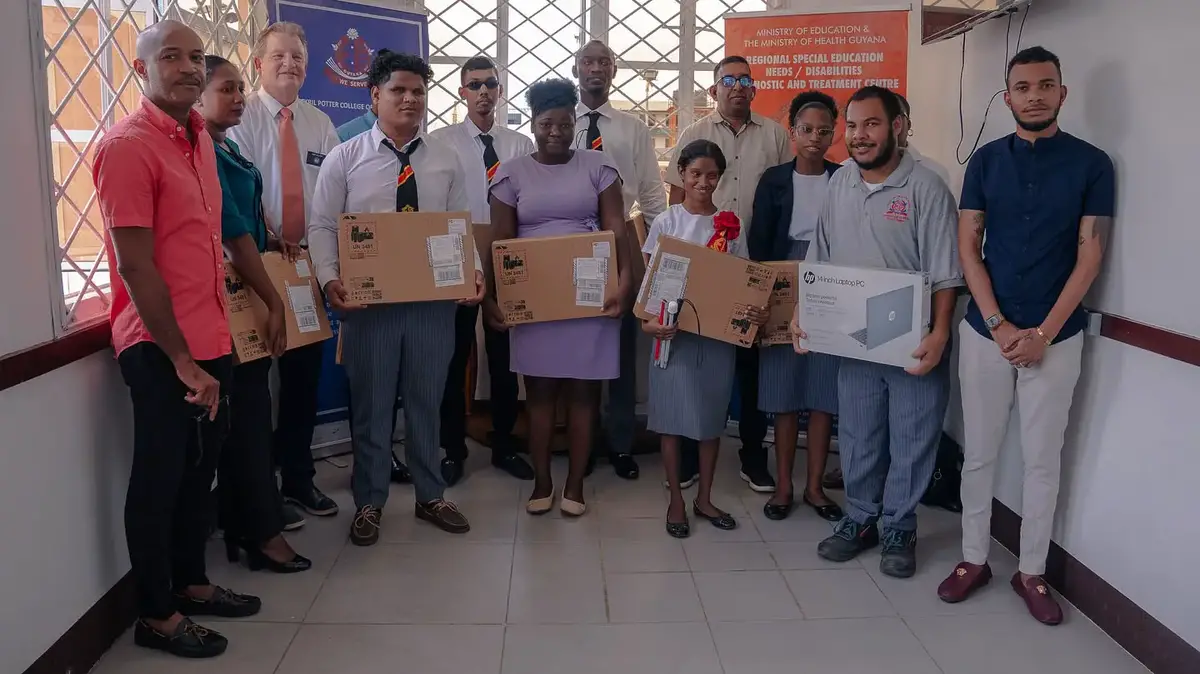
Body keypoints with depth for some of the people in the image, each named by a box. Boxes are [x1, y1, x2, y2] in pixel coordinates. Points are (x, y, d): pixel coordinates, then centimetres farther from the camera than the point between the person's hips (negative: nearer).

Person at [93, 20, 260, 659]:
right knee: (159, 478, 4)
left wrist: (212, 340, 12)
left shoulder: (198, 136, 11)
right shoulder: (127, 145, -14)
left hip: (210, 340, 8)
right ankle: (155, 615, 19)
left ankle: (190, 582, 34)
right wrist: (181, 359, -16)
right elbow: (136, 267, -17)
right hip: (162, 349, -8)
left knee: (200, 468, 17)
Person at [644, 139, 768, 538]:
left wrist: (757, 312, -16)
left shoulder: (730, 226, 4)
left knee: (711, 417, 10)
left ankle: (704, 499, 25)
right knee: (672, 417, 3)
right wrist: (647, 319, -19)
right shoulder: (666, 222, -1)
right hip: (673, 331, -2)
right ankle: (676, 502, 17)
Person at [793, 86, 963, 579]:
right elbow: (821, 263, 10)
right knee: (857, 438, 14)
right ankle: (861, 519, 31)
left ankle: (898, 528, 25)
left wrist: (939, 334, -22)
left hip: (914, 344, -4)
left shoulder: (925, 188, -11)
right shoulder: (839, 183, 5)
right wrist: (803, 313, 0)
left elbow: (945, 274, -13)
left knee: (910, 442, 8)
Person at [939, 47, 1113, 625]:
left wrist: (1043, 332, -12)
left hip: (1056, 337, -1)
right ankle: (973, 559, 23)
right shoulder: (986, 160, 3)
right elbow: (968, 247, 0)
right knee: (979, 454, 8)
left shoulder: (1092, 164, 0)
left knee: (1043, 460, 8)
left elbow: (1089, 256, -3)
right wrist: (1000, 325, -10)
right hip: (985, 331, 1)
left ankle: (1031, 571, 21)